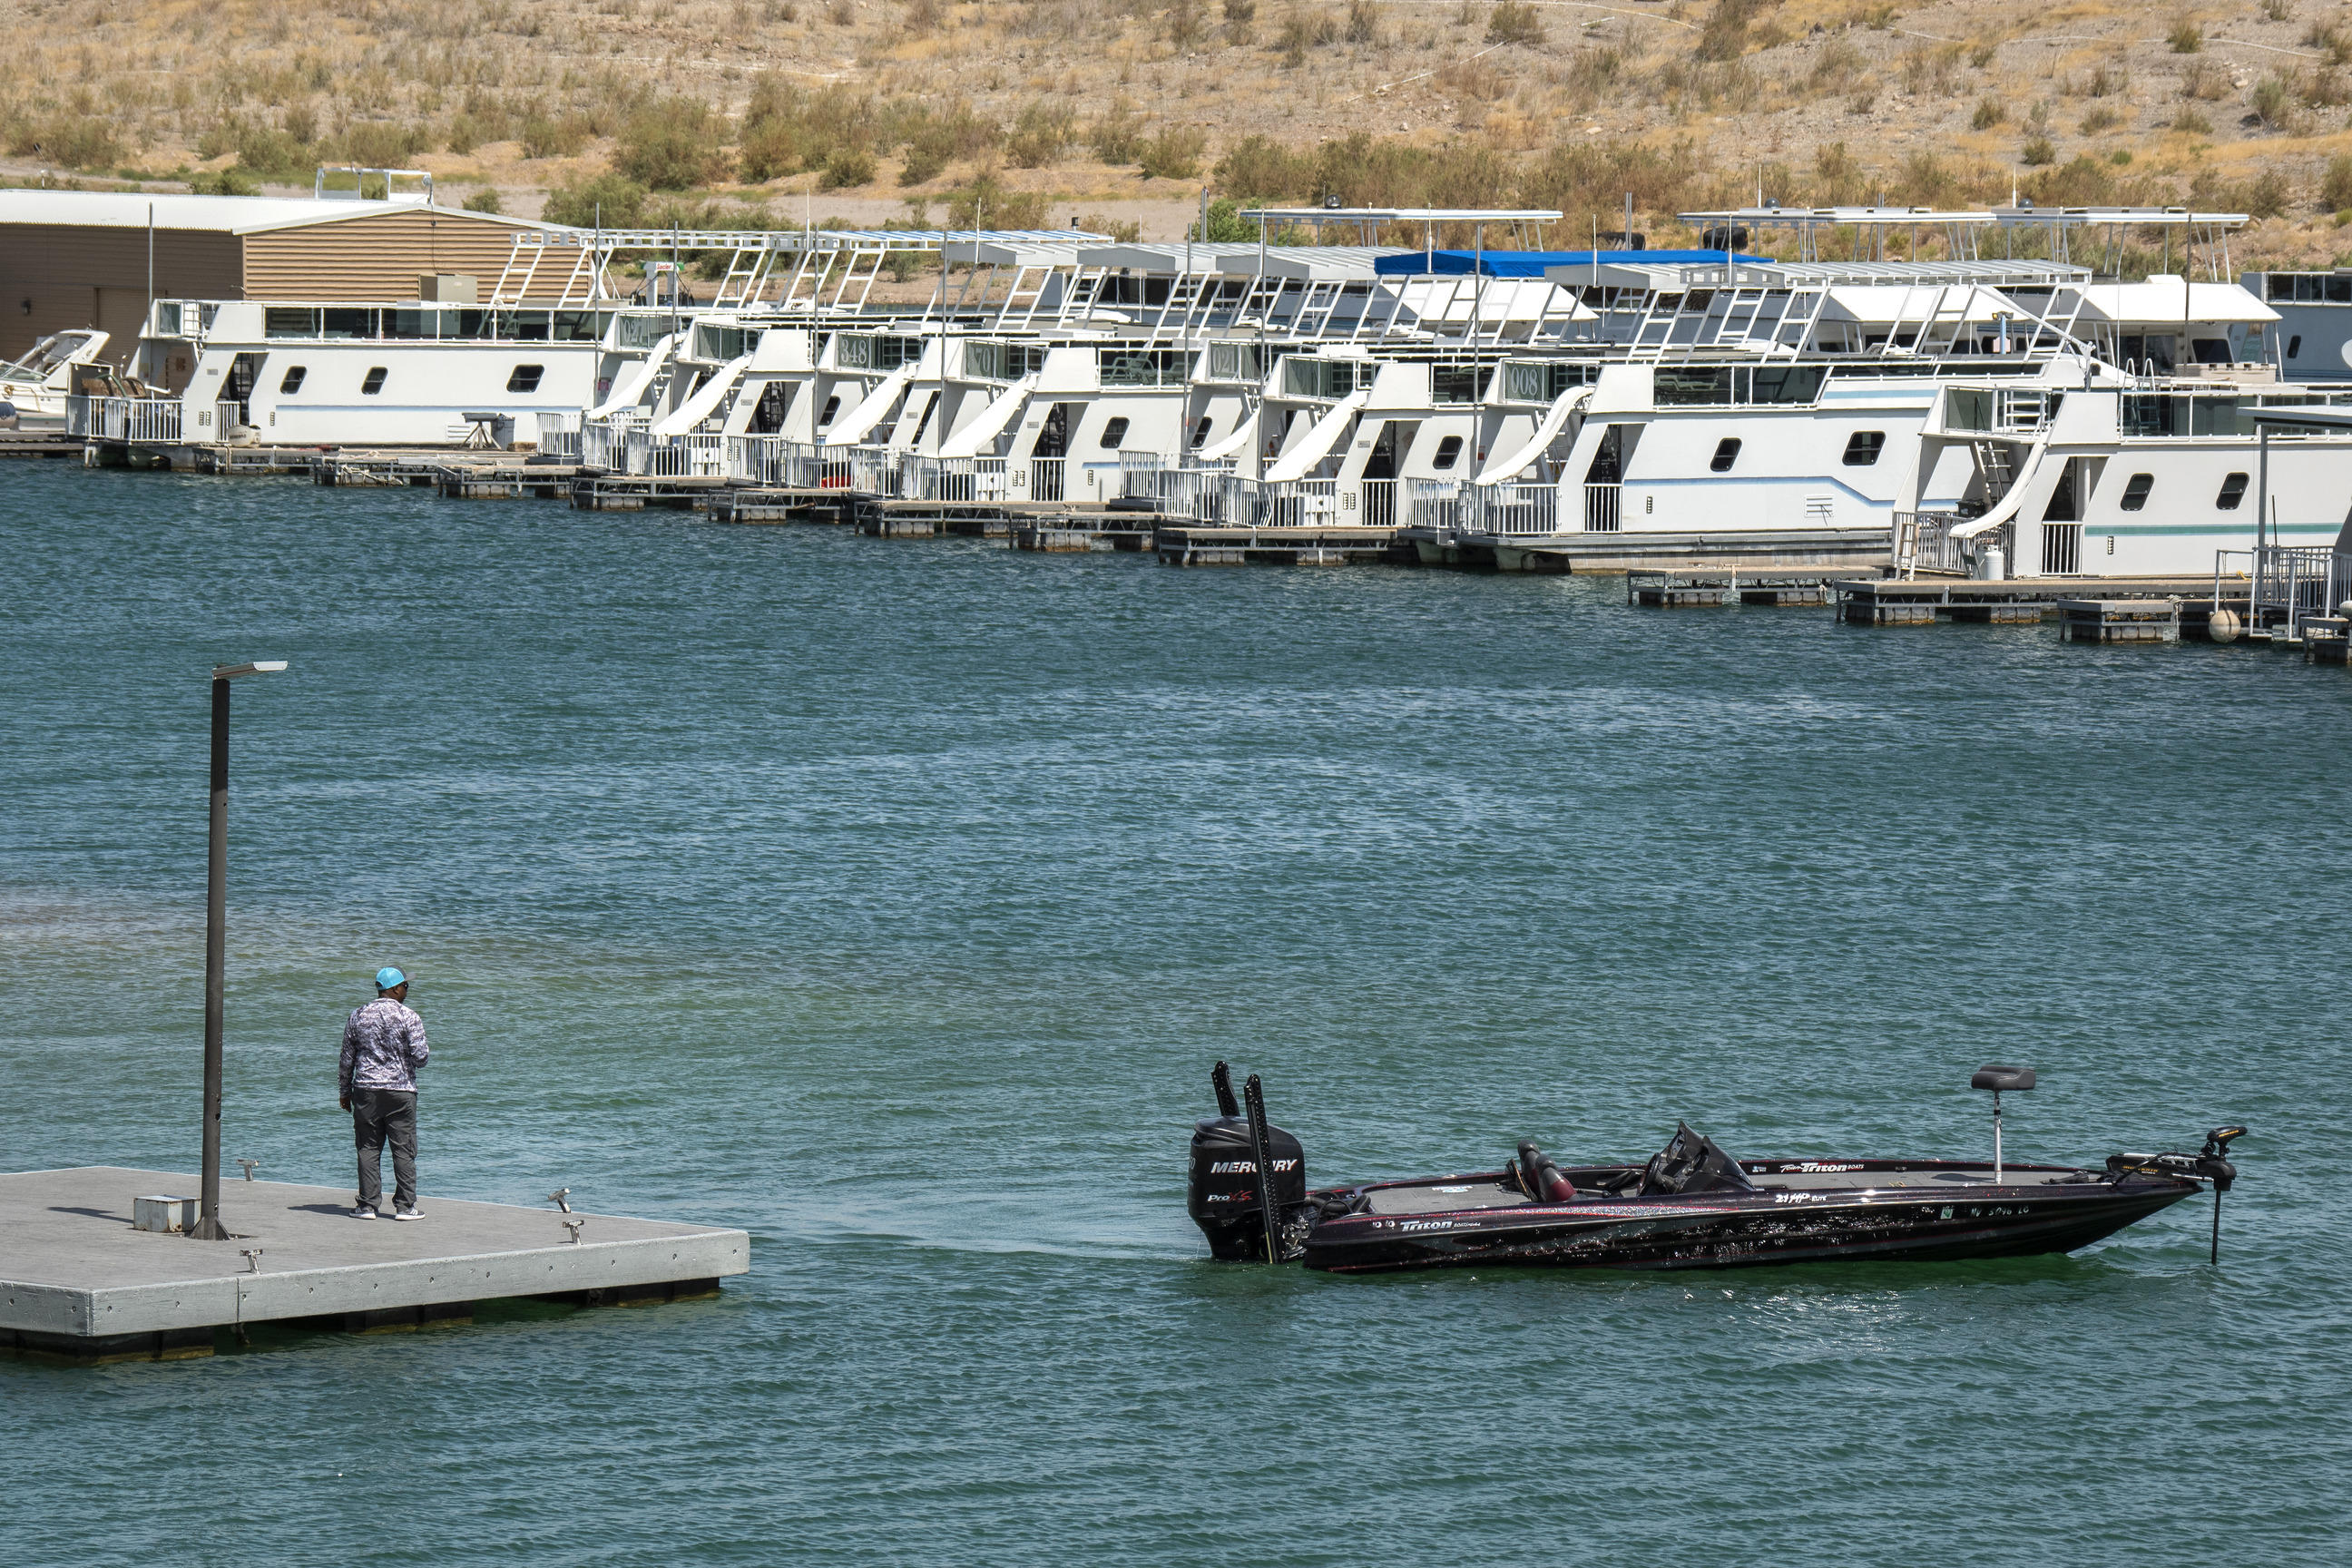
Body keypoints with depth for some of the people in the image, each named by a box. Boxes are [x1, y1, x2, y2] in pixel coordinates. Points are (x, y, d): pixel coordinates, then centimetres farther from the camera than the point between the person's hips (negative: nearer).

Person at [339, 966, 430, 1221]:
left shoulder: (358, 1016, 4)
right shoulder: (409, 1018, -7)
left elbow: (347, 1057, 7)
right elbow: (420, 1056, -10)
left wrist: (346, 1091, 16)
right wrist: (426, 1049, 14)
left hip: (366, 1092, 3)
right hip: (400, 1092, -3)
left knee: (368, 1149, 7)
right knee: (404, 1150, 3)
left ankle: (367, 1205, 6)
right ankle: (405, 1206, 3)